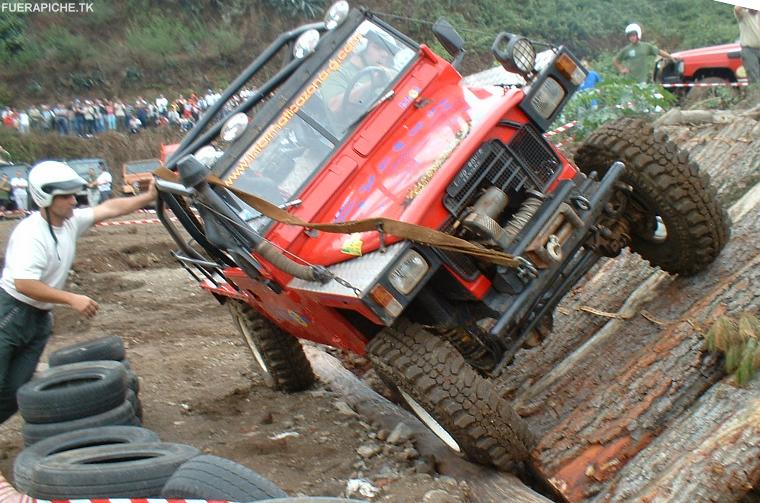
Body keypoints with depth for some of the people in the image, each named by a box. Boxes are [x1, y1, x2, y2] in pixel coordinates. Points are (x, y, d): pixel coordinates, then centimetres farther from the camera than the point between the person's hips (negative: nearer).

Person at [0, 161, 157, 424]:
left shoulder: (71, 221, 2)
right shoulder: (31, 233, -21)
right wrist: (72, 299, -26)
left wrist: (148, 196, 3)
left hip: (39, 320, 8)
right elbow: (23, 283, -29)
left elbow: (110, 208, 8)